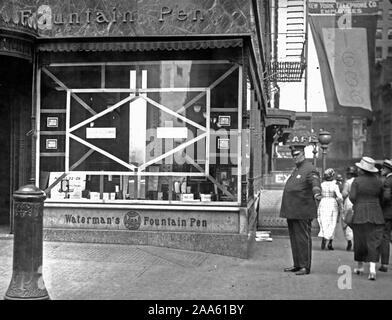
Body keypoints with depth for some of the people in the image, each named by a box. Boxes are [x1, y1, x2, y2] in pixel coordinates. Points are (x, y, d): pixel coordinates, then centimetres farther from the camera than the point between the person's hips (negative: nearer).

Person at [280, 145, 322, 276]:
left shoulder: (309, 169, -10)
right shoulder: (296, 170, 20)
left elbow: (315, 182, -29)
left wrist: (316, 193, -50)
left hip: (302, 212, -9)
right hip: (292, 211, 9)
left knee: (303, 239, -4)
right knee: (294, 239, 13)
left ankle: (305, 267, 2)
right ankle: (297, 265, 21)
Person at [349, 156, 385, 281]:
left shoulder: (357, 180, -7)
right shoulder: (378, 181, 3)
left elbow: (352, 197, -12)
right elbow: (381, 198, 6)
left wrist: (357, 204, 7)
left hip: (360, 214, -2)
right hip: (376, 215, 2)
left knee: (360, 240, 11)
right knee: (374, 241, 1)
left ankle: (360, 267, 24)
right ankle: (372, 268, -12)